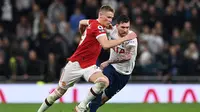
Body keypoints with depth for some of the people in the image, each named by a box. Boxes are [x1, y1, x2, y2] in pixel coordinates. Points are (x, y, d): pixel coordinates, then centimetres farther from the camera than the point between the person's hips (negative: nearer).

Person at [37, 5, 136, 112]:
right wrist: (125, 38, -36)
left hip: (89, 66, 7)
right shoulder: (98, 27, -22)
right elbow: (106, 45, -38)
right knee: (60, 91, 6)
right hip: (75, 64, -7)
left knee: (104, 81, -22)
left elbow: (81, 22, 26)